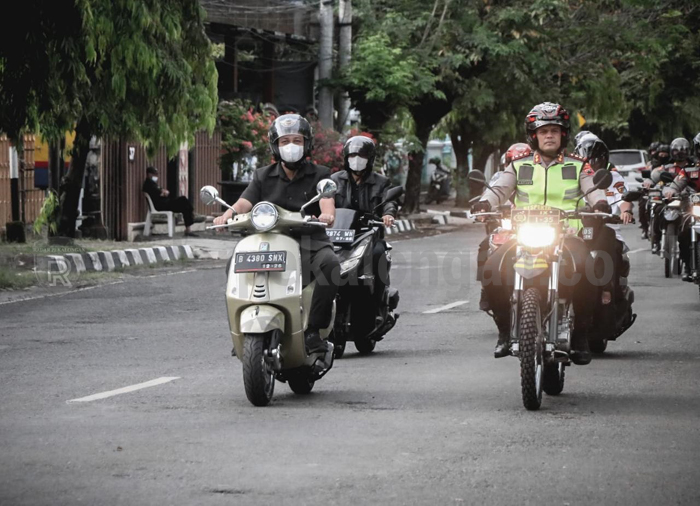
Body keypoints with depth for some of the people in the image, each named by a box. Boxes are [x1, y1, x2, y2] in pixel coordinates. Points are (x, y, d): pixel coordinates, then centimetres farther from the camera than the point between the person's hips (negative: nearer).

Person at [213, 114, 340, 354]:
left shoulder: (319, 175, 11)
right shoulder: (263, 176, 16)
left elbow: (327, 199, -9)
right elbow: (246, 201, 1)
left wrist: (327, 214, -34)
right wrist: (228, 214, -23)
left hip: (309, 239, -2)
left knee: (329, 264, -35)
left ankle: (313, 329, -26)